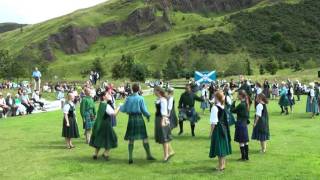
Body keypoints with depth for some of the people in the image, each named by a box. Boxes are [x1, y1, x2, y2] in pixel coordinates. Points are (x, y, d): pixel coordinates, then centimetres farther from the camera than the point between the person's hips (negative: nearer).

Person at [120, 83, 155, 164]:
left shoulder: (128, 98, 1)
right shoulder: (140, 98, -6)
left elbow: (124, 109, 5)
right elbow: (144, 110, -6)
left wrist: (120, 107, 26)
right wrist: (148, 115, 12)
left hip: (131, 119, 3)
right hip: (139, 118, -3)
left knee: (131, 139, 6)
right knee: (144, 138, 5)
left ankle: (130, 158, 5)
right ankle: (149, 155, 10)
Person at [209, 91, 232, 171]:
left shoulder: (215, 108, -17)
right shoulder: (223, 107, 7)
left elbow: (214, 122, -17)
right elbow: (225, 120, 10)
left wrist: (211, 131, -11)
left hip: (217, 129, -8)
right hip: (224, 128, 8)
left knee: (219, 146, -1)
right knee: (223, 146, 14)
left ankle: (220, 166, 5)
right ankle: (223, 164, 24)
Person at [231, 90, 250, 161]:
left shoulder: (241, 105, -19)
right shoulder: (246, 104, 8)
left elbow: (232, 110, -12)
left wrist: (234, 102, -5)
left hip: (240, 124, -9)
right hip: (245, 123, 9)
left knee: (241, 142, -1)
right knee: (245, 141, 13)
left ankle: (243, 157, 3)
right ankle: (246, 156, 20)